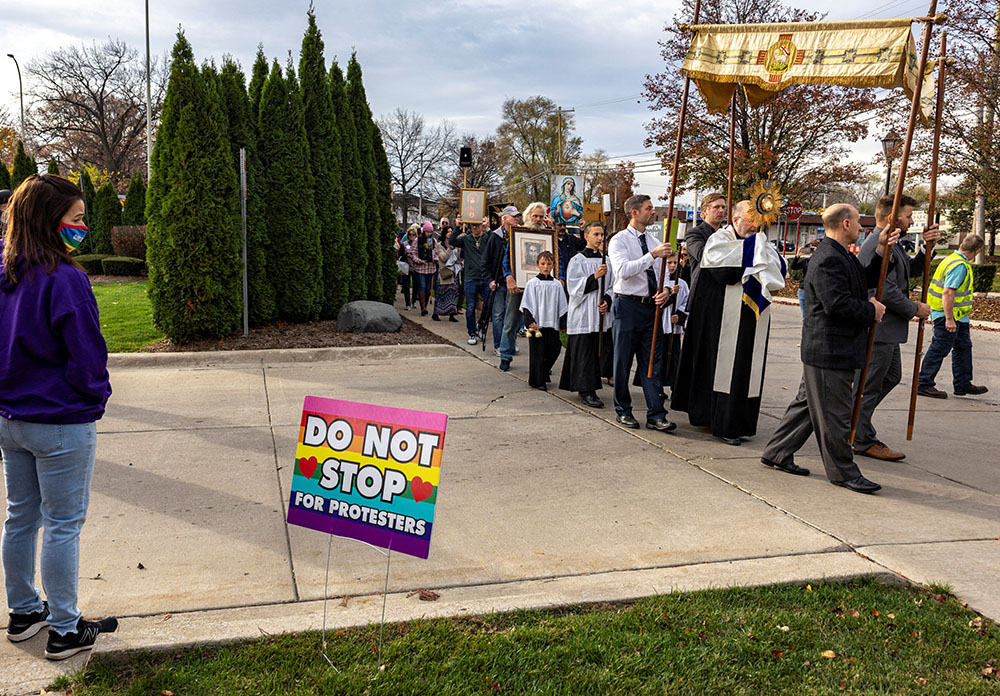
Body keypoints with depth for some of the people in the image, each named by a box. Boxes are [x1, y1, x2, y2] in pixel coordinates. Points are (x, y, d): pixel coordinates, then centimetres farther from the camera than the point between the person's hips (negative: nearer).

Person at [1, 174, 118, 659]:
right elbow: (87, 356, -19)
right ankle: (65, 630, 15)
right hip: (62, 424, -8)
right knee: (63, 525, 3)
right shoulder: (65, 279, -21)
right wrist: (96, 399, -1)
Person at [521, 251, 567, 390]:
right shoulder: (532, 283, -2)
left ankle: (544, 373, 30)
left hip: (552, 324, 4)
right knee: (538, 353, -1)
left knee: (554, 350, 7)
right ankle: (537, 381, 7)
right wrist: (530, 321, -13)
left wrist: (564, 324, 7)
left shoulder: (556, 284, 8)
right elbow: (527, 305, -3)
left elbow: (562, 306, 11)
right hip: (537, 324, -4)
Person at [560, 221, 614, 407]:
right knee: (584, 352, -5)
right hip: (583, 315, -5)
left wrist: (607, 301, -5)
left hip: (601, 314, 6)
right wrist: (595, 277, -21)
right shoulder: (577, 260, -3)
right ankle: (586, 391, 0)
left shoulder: (605, 261, 12)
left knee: (601, 351, 6)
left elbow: (612, 285, 14)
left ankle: (587, 388, 18)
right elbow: (574, 287, -11)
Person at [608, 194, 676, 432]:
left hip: (651, 306, 5)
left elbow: (662, 273, 17)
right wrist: (652, 255, -26)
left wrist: (665, 291, -5)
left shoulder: (654, 242, 14)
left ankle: (656, 415, 4)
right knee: (623, 361, 4)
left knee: (652, 363, 3)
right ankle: (623, 411, 17)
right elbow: (623, 271, -21)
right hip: (628, 305, -5)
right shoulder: (619, 240, -5)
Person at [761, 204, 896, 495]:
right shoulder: (828, 259, -19)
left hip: (825, 349, 11)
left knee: (808, 402, 17)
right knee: (834, 413, 0)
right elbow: (837, 304, -26)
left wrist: (881, 249, 11)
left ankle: (777, 453, 26)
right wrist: (872, 311, -12)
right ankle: (843, 472, 10)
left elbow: (867, 280, 21)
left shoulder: (841, 255, 16)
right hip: (831, 351, -11)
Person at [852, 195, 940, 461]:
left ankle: (855, 417, 29)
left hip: (887, 328, 11)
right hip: (878, 329, -11)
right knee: (870, 384, 0)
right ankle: (862, 441, 10)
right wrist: (915, 309, -10)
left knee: (892, 376, 21)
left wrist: (926, 248, 5)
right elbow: (887, 291, -24)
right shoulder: (878, 245, -19)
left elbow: (912, 270, 22)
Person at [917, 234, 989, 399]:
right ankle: (924, 384, 1)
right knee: (939, 349, -5)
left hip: (959, 316, 11)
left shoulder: (953, 259, 11)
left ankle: (963, 384, 25)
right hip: (949, 315, -11)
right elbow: (948, 293, -28)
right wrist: (949, 319, -27)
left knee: (963, 346, 16)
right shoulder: (960, 266, -21)